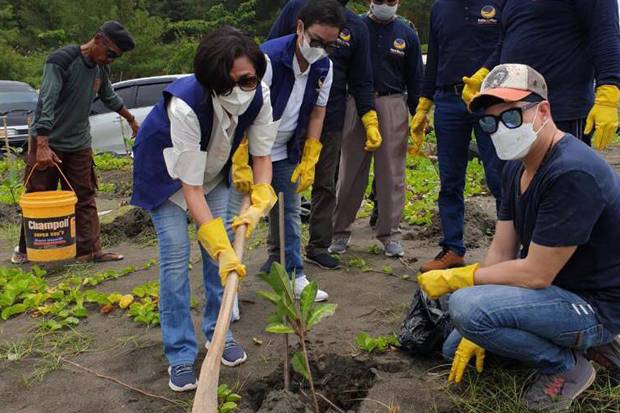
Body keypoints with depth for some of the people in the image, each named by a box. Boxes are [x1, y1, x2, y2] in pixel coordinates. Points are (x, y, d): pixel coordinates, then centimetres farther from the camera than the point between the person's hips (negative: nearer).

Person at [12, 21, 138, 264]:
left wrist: (131, 120, 36)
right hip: (48, 144, -6)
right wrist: (42, 145, -35)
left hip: (79, 145, 6)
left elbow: (109, 97, 26)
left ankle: (89, 250, 3)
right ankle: (26, 250, 17)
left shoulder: (101, 68, 6)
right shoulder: (61, 60, -17)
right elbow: (46, 103, -26)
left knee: (85, 200, 1)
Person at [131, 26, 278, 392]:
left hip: (214, 169, 5)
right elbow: (190, 186, -37)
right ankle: (180, 354, 2)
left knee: (218, 247, 1)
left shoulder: (259, 96, -27)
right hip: (167, 171, -4)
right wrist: (222, 248, -39)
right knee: (176, 255, -9)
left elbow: (262, 155, -12)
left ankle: (219, 332, 18)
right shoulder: (185, 105, -42)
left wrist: (260, 204, -29)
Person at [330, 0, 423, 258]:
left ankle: (389, 234, 13)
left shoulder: (407, 35, 9)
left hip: (393, 105, 1)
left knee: (392, 173, 3)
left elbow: (415, 79, 12)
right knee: (350, 171, 4)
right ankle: (340, 231, 14)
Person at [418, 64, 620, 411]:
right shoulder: (517, 166, 1)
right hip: (558, 289, 10)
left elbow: (535, 274, -28)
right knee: (456, 349, 17)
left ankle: (567, 367, -4)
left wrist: (454, 278, -16)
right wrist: (477, 334, -2)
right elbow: (502, 251, 2)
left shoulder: (572, 173, -29)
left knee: (465, 305, -29)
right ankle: (585, 343, 14)